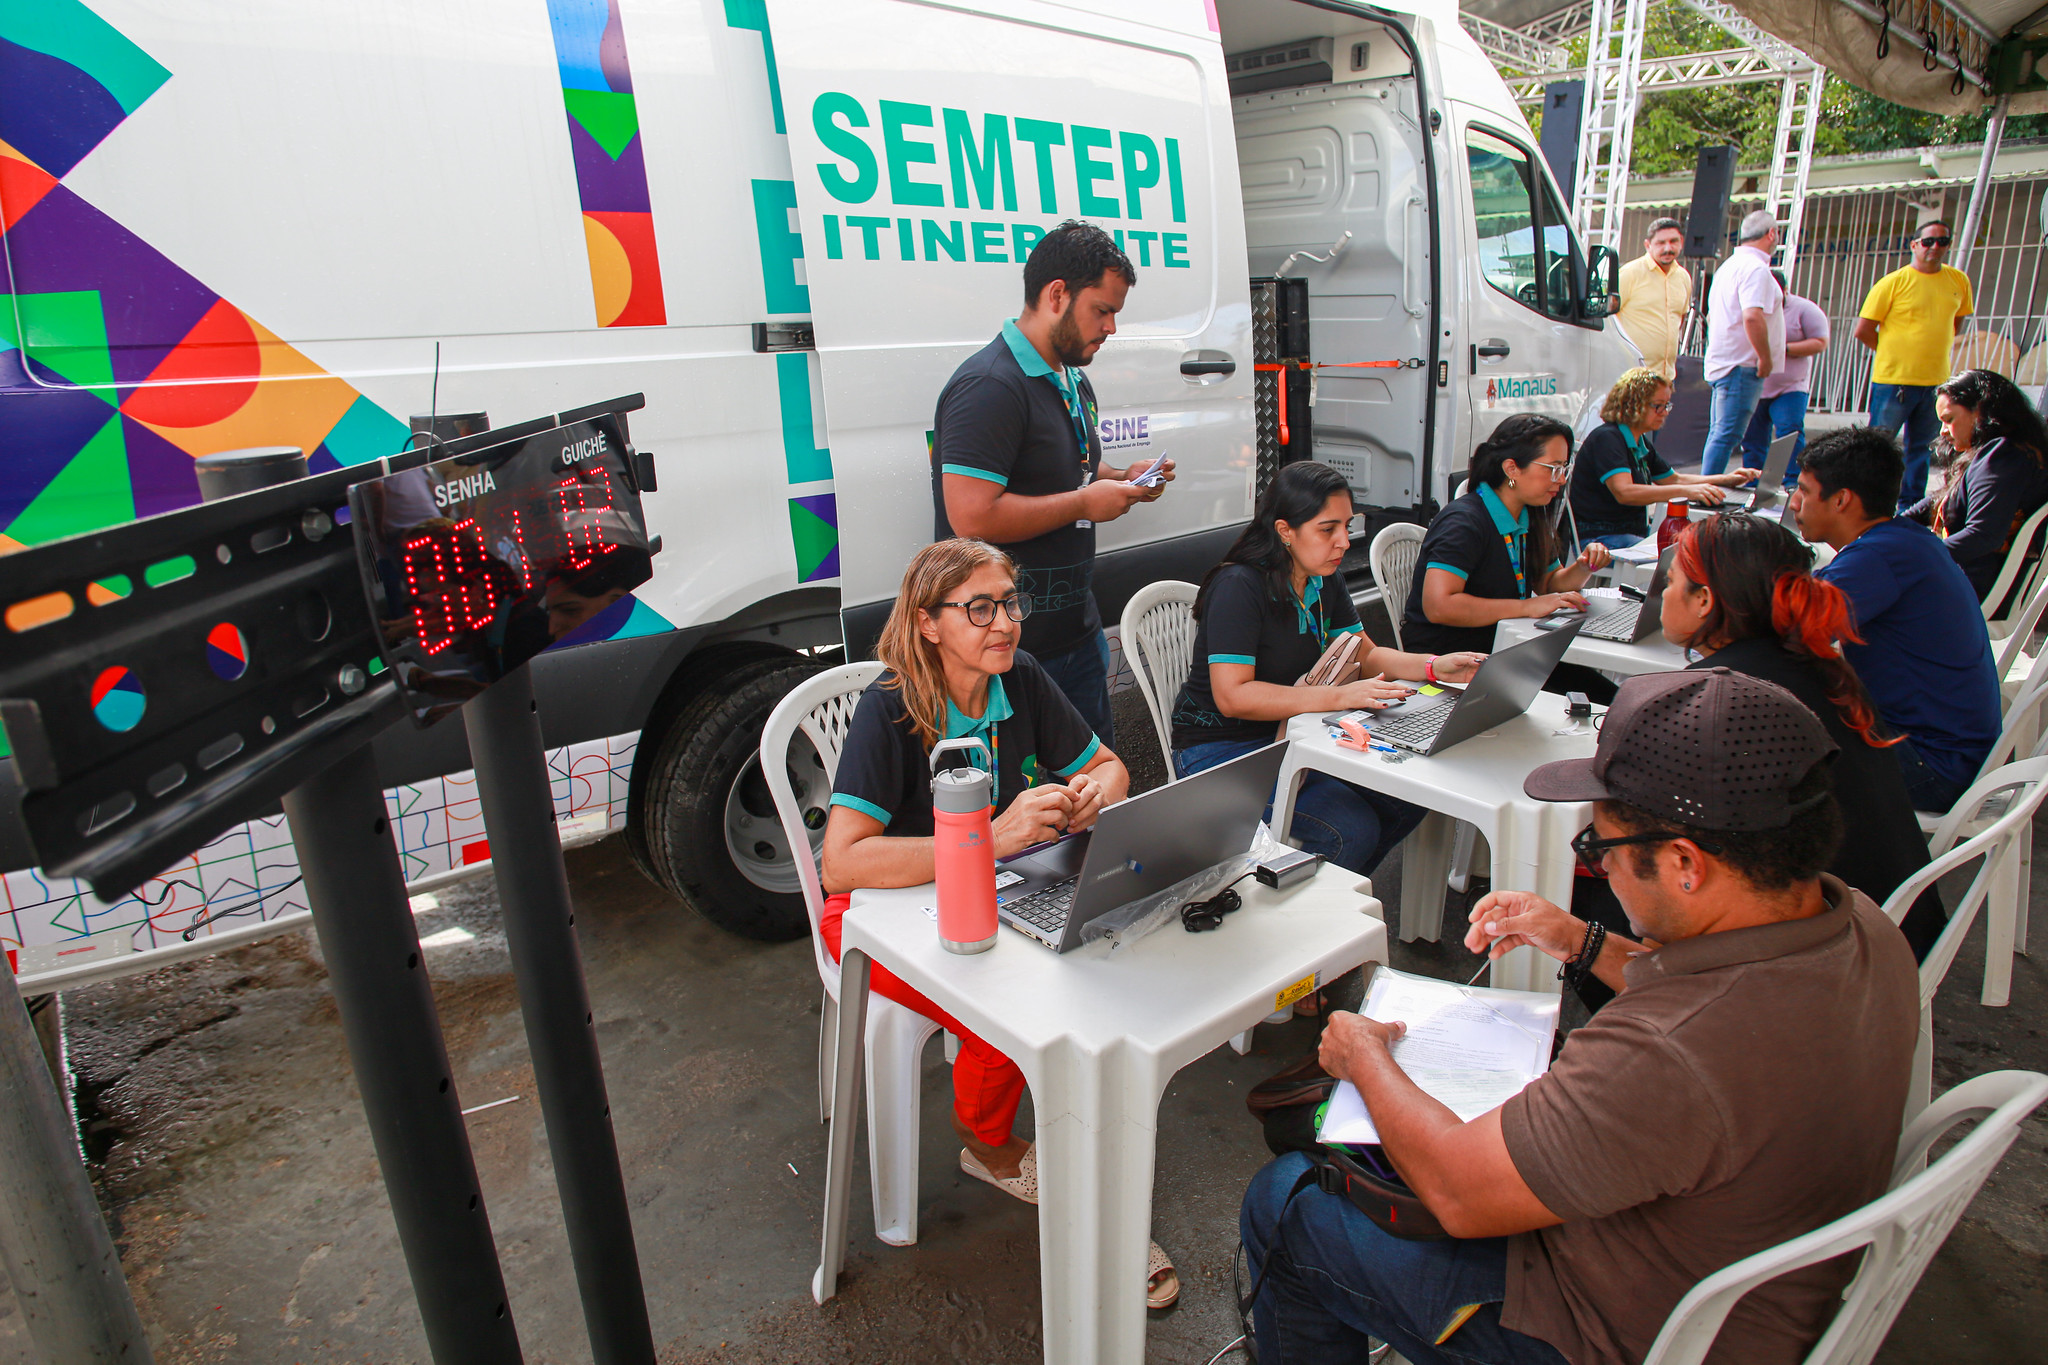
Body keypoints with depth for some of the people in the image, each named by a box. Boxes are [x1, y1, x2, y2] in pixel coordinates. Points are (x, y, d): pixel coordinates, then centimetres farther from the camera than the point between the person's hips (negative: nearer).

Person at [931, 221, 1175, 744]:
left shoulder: (1074, 381, 14)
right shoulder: (991, 386, -19)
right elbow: (973, 518, -29)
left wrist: (1124, 480, 8)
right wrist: (1084, 502, -19)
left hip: (1079, 630, 10)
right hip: (1015, 644, -10)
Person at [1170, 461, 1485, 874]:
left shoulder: (1325, 580, 6)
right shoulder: (1239, 587, -21)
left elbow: (1365, 655, 13)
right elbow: (1232, 696, -28)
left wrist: (1434, 667, -6)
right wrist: (1339, 696, -32)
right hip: (1223, 750, -8)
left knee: (1409, 798, -8)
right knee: (1354, 831, -23)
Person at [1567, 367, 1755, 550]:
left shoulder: (1641, 444, 16)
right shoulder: (1606, 438, -14)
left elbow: (1673, 480, 31)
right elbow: (1624, 492, -29)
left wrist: (1725, 480, 19)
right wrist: (1685, 491, -34)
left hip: (1636, 533, 10)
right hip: (1598, 538, -10)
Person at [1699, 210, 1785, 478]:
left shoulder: (1729, 265, 17)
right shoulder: (1755, 267, -13)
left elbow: (1711, 316, 25)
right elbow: (1752, 317, -26)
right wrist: (1765, 358, -17)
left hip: (1721, 363, 10)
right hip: (1742, 365, -10)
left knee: (1719, 434, 13)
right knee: (1727, 436, -10)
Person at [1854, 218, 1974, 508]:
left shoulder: (1959, 281, 9)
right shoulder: (1894, 282, -6)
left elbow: (1957, 321, 24)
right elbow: (1862, 331, -6)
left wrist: (1938, 350, 12)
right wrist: (1892, 353, 0)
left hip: (1936, 380, 5)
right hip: (1894, 379, -5)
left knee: (1921, 448, 11)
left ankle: (1910, 505, 19)